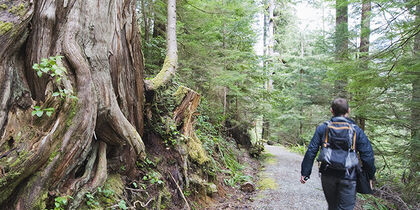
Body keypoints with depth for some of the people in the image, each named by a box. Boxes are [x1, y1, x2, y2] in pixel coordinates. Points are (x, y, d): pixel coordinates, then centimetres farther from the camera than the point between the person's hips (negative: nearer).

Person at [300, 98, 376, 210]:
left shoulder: (322, 128, 0)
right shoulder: (357, 130, -2)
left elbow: (311, 152, -3)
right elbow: (367, 155, -2)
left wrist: (305, 173, 2)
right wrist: (370, 176, 11)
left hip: (327, 175, 2)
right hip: (347, 177, -2)